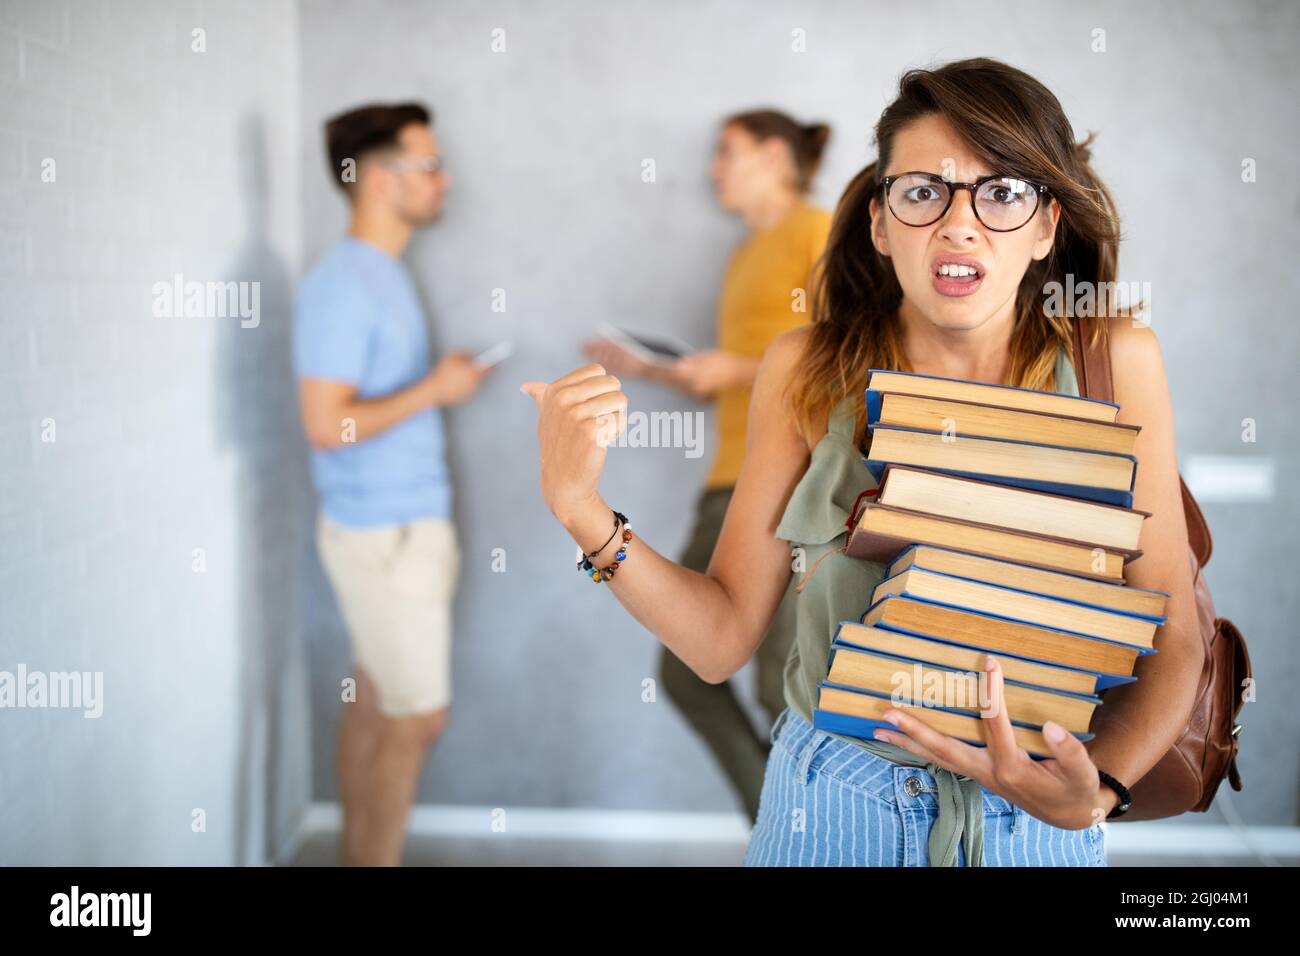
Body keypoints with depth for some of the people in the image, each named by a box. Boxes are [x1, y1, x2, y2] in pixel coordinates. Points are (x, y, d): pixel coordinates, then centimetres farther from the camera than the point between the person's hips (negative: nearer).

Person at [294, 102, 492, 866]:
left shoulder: (383, 273, 11)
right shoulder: (344, 285, -18)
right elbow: (328, 423, -24)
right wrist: (437, 388, -16)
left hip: (403, 524, 9)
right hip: (387, 535, -8)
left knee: (376, 707, 14)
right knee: (417, 718, -1)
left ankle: (360, 855, 24)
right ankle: (378, 861, 11)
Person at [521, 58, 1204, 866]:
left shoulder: (1115, 361, -11)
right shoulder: (810, 369, -10)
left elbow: (1173, 638, -7)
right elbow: (723, 637, -9)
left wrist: (1096, 788, -25)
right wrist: (580, 505, -22)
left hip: (1036, 824, 0)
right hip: (834, 801, 1)